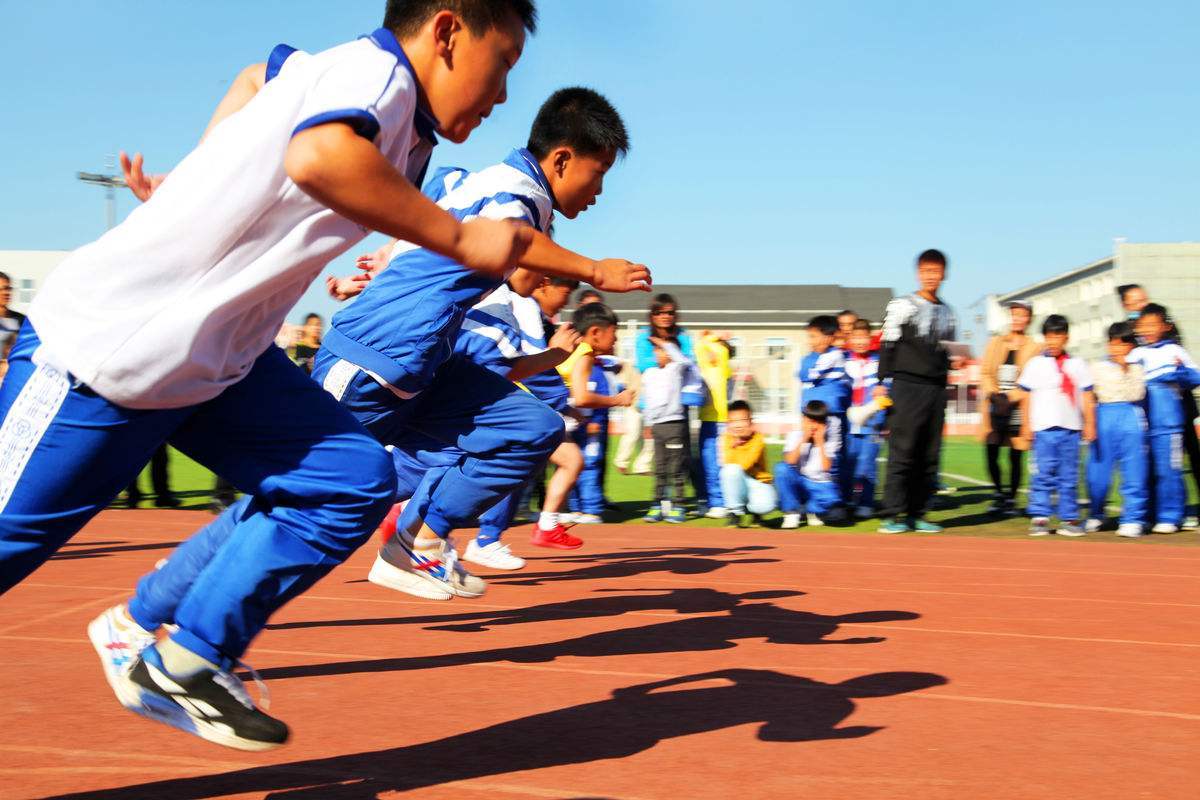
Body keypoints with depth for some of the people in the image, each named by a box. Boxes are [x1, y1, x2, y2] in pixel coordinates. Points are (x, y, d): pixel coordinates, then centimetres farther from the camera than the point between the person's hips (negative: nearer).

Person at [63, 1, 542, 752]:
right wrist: (460, 238, -30)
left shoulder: (351, 75, 9)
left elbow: (264, 73, 30)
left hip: (216, 353, 9)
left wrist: (197, 185, 27)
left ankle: (177, 658, 6)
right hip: (103, 346, -9)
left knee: (354, 480, 0)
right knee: (12, 539, -4)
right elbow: (318, 156, -41)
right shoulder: (376, 71, -18)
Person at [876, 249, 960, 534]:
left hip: (936, 389, 6)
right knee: (902, 452, -9)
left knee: (929, 456, 4)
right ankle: (892, 515, -7)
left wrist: (955, 361, 3)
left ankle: (917, 514, 10)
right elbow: (887, 345, -3)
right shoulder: (901, 306, 1)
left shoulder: (947, 313, 17)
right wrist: (882, 382, -10)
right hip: (907, 385, -5)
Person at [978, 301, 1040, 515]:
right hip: (994, 407, 3)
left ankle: (1011, 498, 12)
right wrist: (995, 394, -7)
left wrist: (1010, 398, -15)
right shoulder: (995, 343, 14)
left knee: (1015, 456, 0)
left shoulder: (1033, 348, 3)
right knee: (991, 454, 0)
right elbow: (985, 373, 9)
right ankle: (999, 493, 19)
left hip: (1018, 409, -3)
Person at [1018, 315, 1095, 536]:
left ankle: (1069, 519, 9)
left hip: (1071, 427, 2)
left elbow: (1087, 397, 11)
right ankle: (1039, 518, -1)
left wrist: (1090, 424, 5)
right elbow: (1026, 397, 7)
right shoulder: (1035, 364, 8)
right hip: (1043, 427, -2)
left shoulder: (1077, 365, 12)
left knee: (1069, 476, 4)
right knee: (1043, 474, -5)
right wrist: (1026, 425, 1)